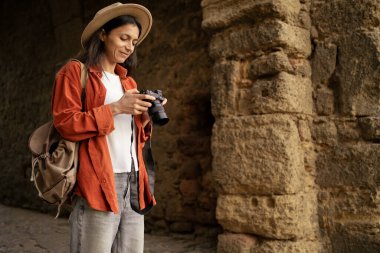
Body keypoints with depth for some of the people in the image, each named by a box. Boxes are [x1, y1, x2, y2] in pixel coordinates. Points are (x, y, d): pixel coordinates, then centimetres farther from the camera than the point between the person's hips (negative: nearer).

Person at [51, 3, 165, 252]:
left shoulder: (128, 81, 21)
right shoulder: (75, 72, 1)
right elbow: (65, 124, -10)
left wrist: (145, 118, 3)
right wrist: (115, 108, -13)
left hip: (133, 183, 7)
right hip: (99, 183, -6)